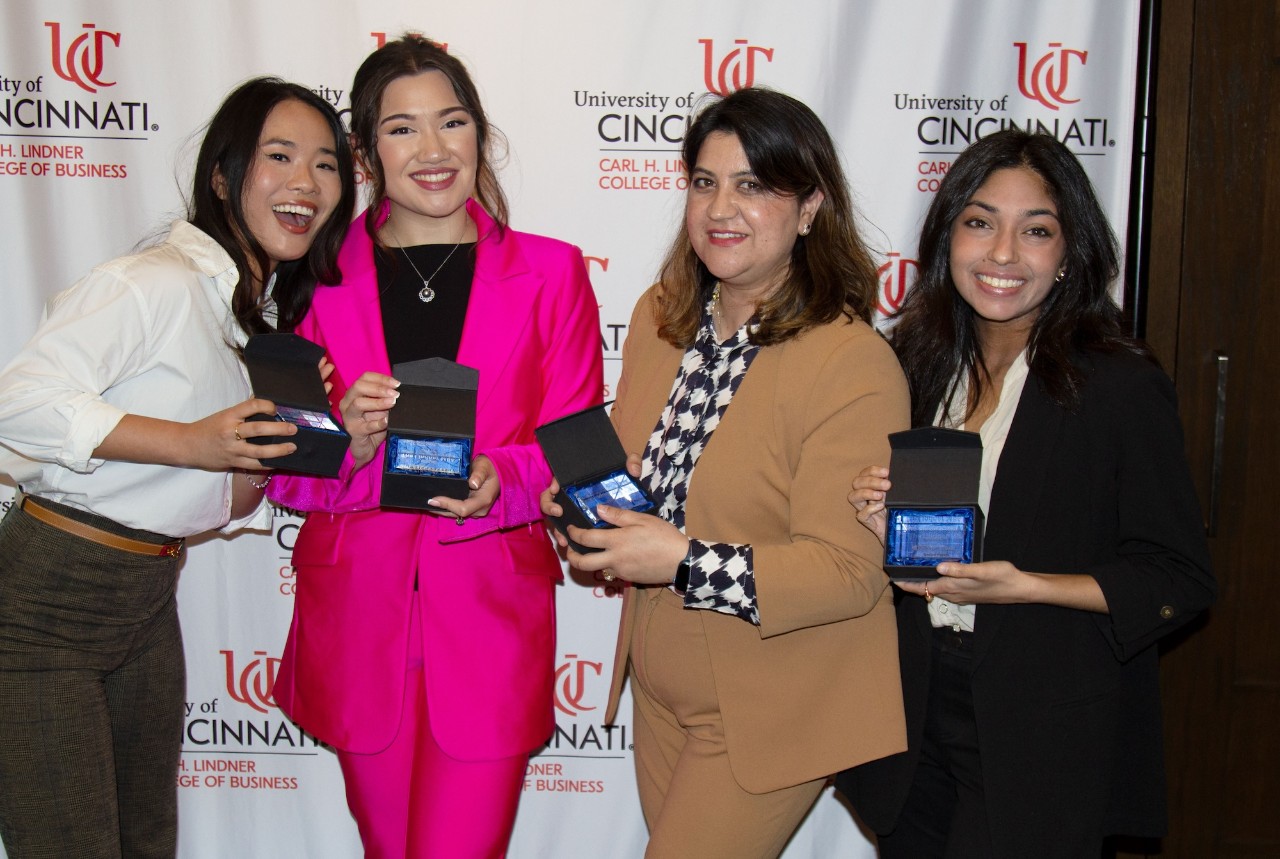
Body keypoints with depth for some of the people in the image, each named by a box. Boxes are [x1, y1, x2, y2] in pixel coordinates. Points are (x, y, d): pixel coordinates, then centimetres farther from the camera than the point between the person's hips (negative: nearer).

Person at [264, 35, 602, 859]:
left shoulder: (550, 272, 3)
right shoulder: (323, 276, 5)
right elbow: (284, 472, 5)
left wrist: (498, 480, -19)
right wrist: (347, 442, -17)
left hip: (490, 617, -1)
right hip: (357, 618, 2)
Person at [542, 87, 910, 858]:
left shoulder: (855, 365, -21)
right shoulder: (660, 318, 2)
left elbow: (846, 571, -23)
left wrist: (687, 562, -28)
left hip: (774, 715, -7)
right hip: (660, 690, 7)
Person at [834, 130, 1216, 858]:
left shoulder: (1123, 388, -11)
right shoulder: (921, 371, 5)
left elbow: (1180, 582, -11)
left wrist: (1022, 586, -21)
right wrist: (887, 532, -9)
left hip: (1048, 745, -5)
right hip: (921, 713, 5)